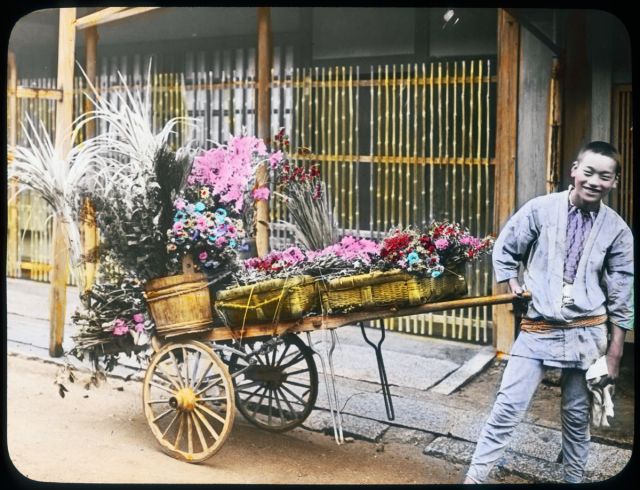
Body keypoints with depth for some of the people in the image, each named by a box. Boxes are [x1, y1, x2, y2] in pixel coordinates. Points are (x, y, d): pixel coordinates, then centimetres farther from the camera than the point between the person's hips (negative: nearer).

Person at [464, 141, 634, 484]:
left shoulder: (617, 230, -2)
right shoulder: (540, 209, -7)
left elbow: (621, 294, 4)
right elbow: (504, 249, 8)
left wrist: (615, 350, 4)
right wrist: (512, 284, 0)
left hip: (587, 333, 2)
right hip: (538, 329, -1)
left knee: (577, 415, 14)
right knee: (508, 408, -5)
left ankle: (574, 478, 32)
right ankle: (474, 477, 4)